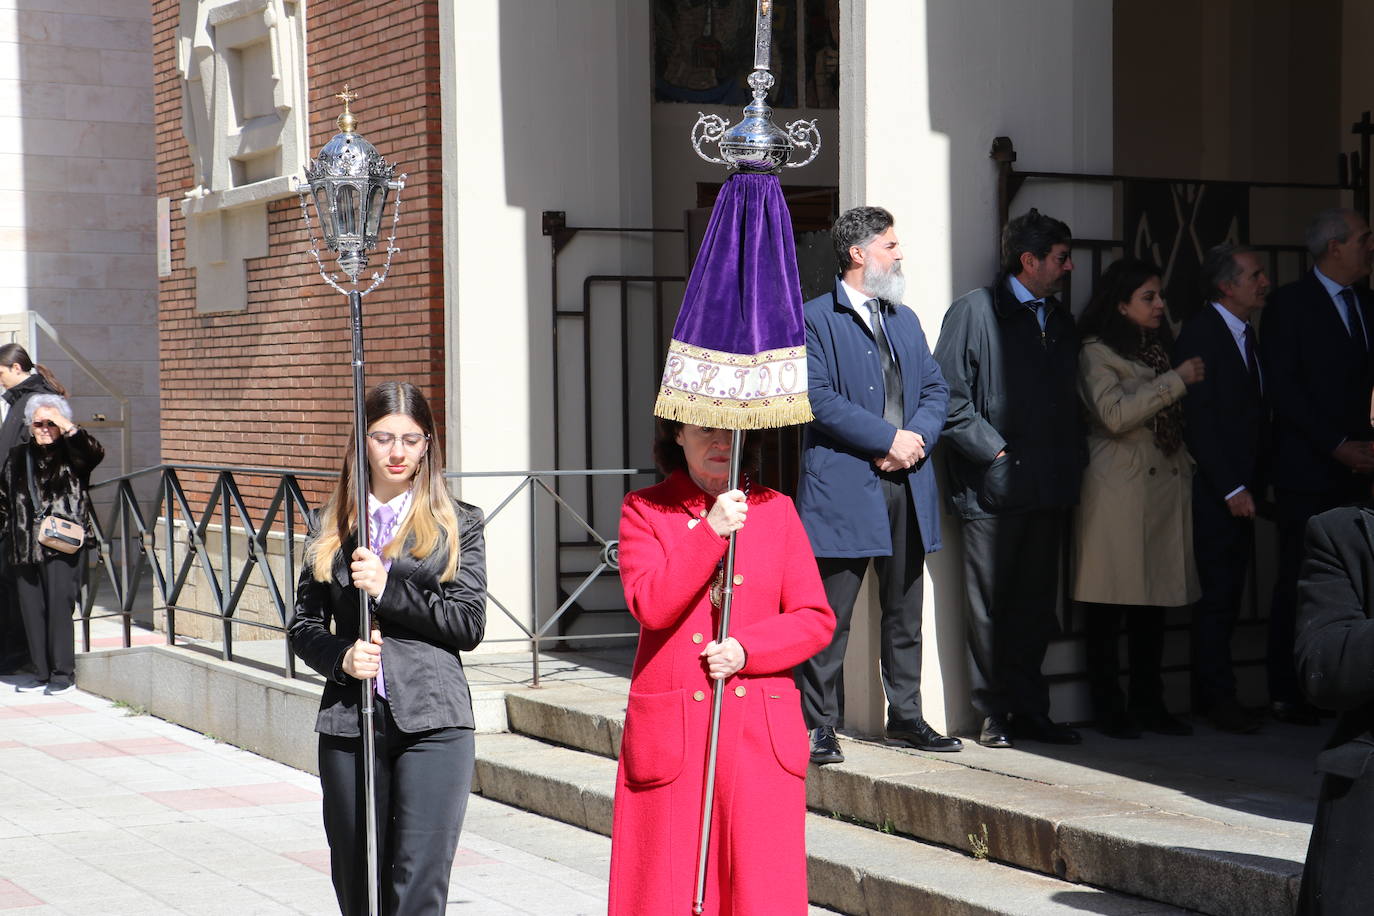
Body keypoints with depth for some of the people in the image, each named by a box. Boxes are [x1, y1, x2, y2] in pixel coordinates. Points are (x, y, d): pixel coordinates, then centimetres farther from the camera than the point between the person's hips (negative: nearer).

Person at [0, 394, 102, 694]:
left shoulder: (70, 453, 3)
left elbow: (95, 453, -19)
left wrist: (68, 428, -22)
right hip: (25, 547, 5)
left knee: (59, 607, -8)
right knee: (31, 610, 4)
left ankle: (63, 673, 0)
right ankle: (41, 672, 13)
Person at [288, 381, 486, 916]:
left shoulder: (458, 524, 6)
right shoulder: (334, 526, 12)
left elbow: (469, 624, -3)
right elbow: (303, 626, 14)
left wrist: (388, 588, -12)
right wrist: (340, 657, -7)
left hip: (432, 723, -3)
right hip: (349, 723, 3)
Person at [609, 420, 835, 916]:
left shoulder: (775, 508, 9)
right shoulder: (644, 509, 5)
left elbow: (816, 619, 6)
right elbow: (650, 605, -10)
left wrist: (747, 650, -10)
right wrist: (711, 532, -15)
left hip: (761, 733, 1)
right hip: (672, 731, -1)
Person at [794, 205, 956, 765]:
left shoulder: (905, 319, 20)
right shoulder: (815, 319, -3)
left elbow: (935, 388, 17)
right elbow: (818, 398, -12)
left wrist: (919, 436, -4)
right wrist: (888, 439, -14)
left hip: (908, 486, 7)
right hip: (843, 486, -7)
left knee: (905, 613, 11)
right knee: (830, 614, -4)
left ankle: (905, 717, 20)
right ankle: (819, 726, 3)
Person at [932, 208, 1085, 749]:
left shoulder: (1060, 322, 19)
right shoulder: (975, 312, -4)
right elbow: (948, 395, -10)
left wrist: (1073, 461, 11)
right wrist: (992, 449, -13)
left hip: (1049, 490, 6)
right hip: (994, 488, -6)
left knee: (1036, 604, 9)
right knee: (990, 607, 0)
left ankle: (1030, 711, 17)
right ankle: (995, 715, 7)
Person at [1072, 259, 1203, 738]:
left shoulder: (1159, 349, 21)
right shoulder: (1097, 353, -3)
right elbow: (1115, 414, -17)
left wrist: (1186, 466, 12)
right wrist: (1176, 380, -13)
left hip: (1164, 485, 7)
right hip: (1117, 492, -7)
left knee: (1155, 599, 7)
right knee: (1108, 606, -4)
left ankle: (1149, 704, 13)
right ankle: (1108, 707, 1)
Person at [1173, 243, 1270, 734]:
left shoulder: (1246, 333, 15)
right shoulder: (1200, 333, -11)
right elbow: (1199, 420, -15)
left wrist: (1257, 482, 9)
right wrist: (1232, 489, -15)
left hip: (1241, 488, 8)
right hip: (1214, 491, -8)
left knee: (1228, 594, 9)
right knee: (1217, 595, -3)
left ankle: (1213, 694, 14)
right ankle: (1216, 697, 3)